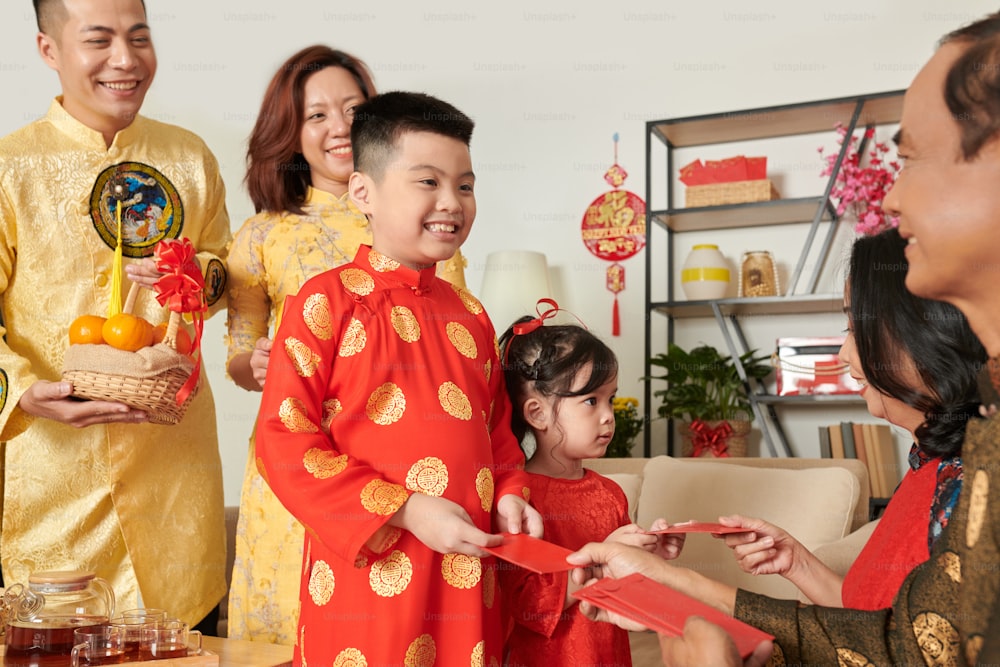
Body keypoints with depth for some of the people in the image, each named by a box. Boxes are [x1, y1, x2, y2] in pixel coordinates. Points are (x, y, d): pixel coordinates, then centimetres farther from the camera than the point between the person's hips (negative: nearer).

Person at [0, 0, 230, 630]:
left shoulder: (191, 156, 6)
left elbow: (225, 267, 16)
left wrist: (201, 277, -8)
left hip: (174, 447, 3)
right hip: (52, 452, -3)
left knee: (184, 624, 12)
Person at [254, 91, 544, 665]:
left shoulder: (469, 313, 11)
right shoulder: (328, 300, -7)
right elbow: (284, 440, -12)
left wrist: (509, 495, 1)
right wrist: (405, 511, -16)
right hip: (369, 578, -5)